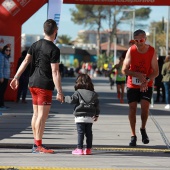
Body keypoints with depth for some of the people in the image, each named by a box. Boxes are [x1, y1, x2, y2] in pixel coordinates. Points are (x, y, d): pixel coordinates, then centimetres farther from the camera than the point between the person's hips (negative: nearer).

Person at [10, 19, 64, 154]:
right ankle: (39, 146, -7)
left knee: (36, 114, 13)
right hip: (45, 85, -8)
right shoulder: (54, 50, -12)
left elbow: (26, 61, 3)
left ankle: (36, 144, 19)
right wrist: (59, 92, -15)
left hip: (33, 83, 8)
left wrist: (16, 77, 1)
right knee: (42, 115, -6)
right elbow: (55, 72, -16)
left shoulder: (35, 45, 9)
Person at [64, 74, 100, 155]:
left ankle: (79, 148, -6)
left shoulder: (78, 92, -6)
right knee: (89, 132, 10)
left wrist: (65, 98, 8)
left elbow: (72, 100, -12)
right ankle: (88, 149, 13)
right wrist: (96, 115, 23)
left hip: (80, 117, -4)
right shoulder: (93, 94, 9)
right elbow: (97, 105, 13)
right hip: (90, 117, 4)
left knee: (80, 133, -3)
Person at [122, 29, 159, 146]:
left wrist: (146, 81, -23)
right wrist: (137, 75, -22)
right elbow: (124, 70, -7)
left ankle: (143, 129, 11)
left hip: (146, 85, -1)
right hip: (132, 85, 1)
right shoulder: (131, 51, -10)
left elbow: (156, 72, -7)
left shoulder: (152, 51, -9)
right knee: (132, 108, -4)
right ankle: (133, 136, 5)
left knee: (145, 106, -16)